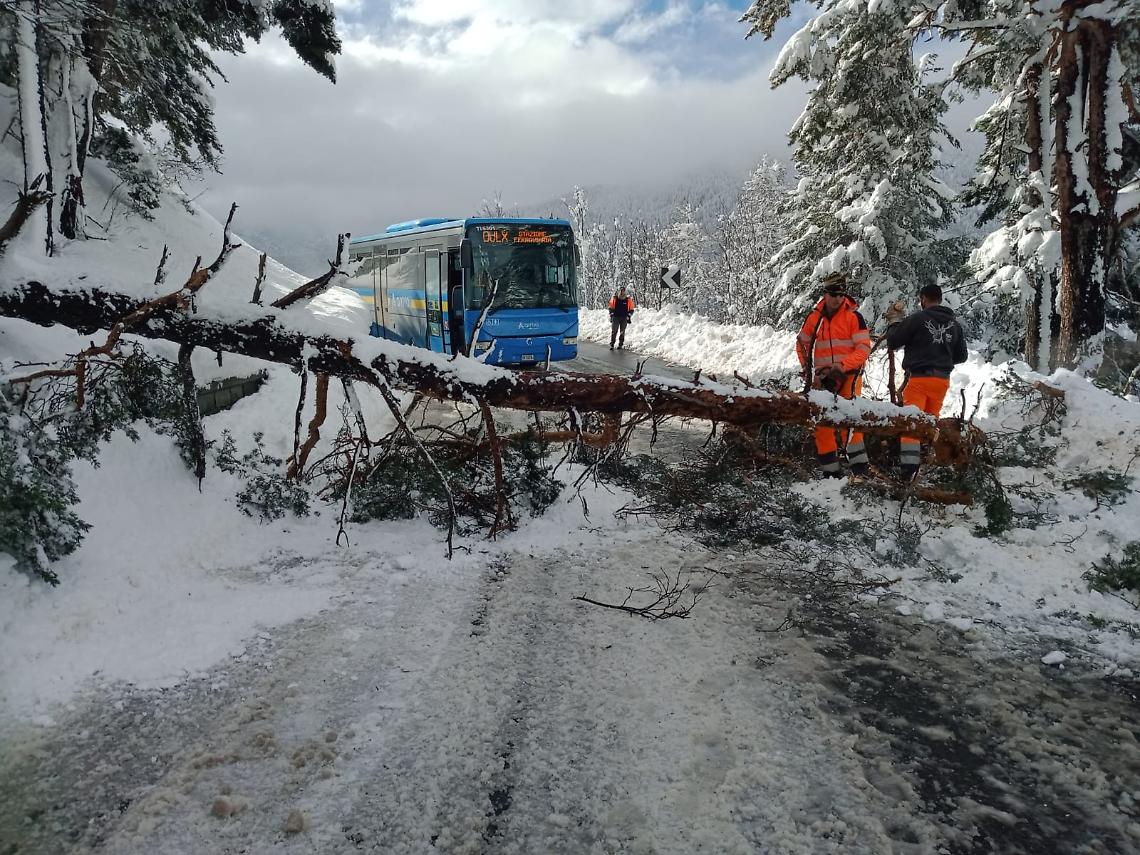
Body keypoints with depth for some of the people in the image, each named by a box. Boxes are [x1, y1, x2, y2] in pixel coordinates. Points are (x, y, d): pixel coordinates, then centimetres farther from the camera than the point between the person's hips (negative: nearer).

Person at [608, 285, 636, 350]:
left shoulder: (628, 299, 2)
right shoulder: (614, 298, 2)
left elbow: (631, 310, 9)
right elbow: (611, 308, 12)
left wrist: (628, 316, -1)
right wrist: (611, 315, 4)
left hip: (624, 318, 0)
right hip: (615, 317, 0)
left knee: (622, 332, 4)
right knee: (614, 331, -7)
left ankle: (620, 345, 11)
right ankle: (611, 344, -6)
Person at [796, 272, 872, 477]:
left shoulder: (854, 316, -5)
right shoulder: (814, 317, 6)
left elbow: (863, 349, -10)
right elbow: (802, 343, 19)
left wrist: (842, 365, -23)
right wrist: (806, 366, 5)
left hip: (848, 374, -4)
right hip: (822, 377, 5)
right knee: (822, 424, 3)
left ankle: (859, 468, -17)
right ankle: (830, 472, 11)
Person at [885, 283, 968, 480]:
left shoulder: (918, 318, -11)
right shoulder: (954, 324, 8)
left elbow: (893, 342, -5)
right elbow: (961, 356, 15)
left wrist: (895, 321, 10)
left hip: (918, 377, -6)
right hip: (942, 379, 6)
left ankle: (909, 467, -15)